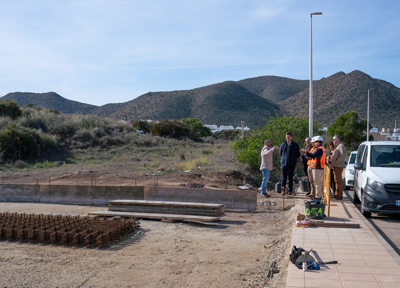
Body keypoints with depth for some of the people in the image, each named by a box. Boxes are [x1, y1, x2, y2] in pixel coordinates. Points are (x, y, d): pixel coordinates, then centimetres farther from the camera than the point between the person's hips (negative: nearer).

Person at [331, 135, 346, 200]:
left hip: (338, 166, -10)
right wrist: (332, 163, 11)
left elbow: (343, 156, -22)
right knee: (336, 180, 14)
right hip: (335, 166, 10)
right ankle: (336, 194, 21)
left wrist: (336, 162, -19)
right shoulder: (337, 146, 21)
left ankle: (340, 195, -3)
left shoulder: (341, 146, -11)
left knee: (339, 181, -6)